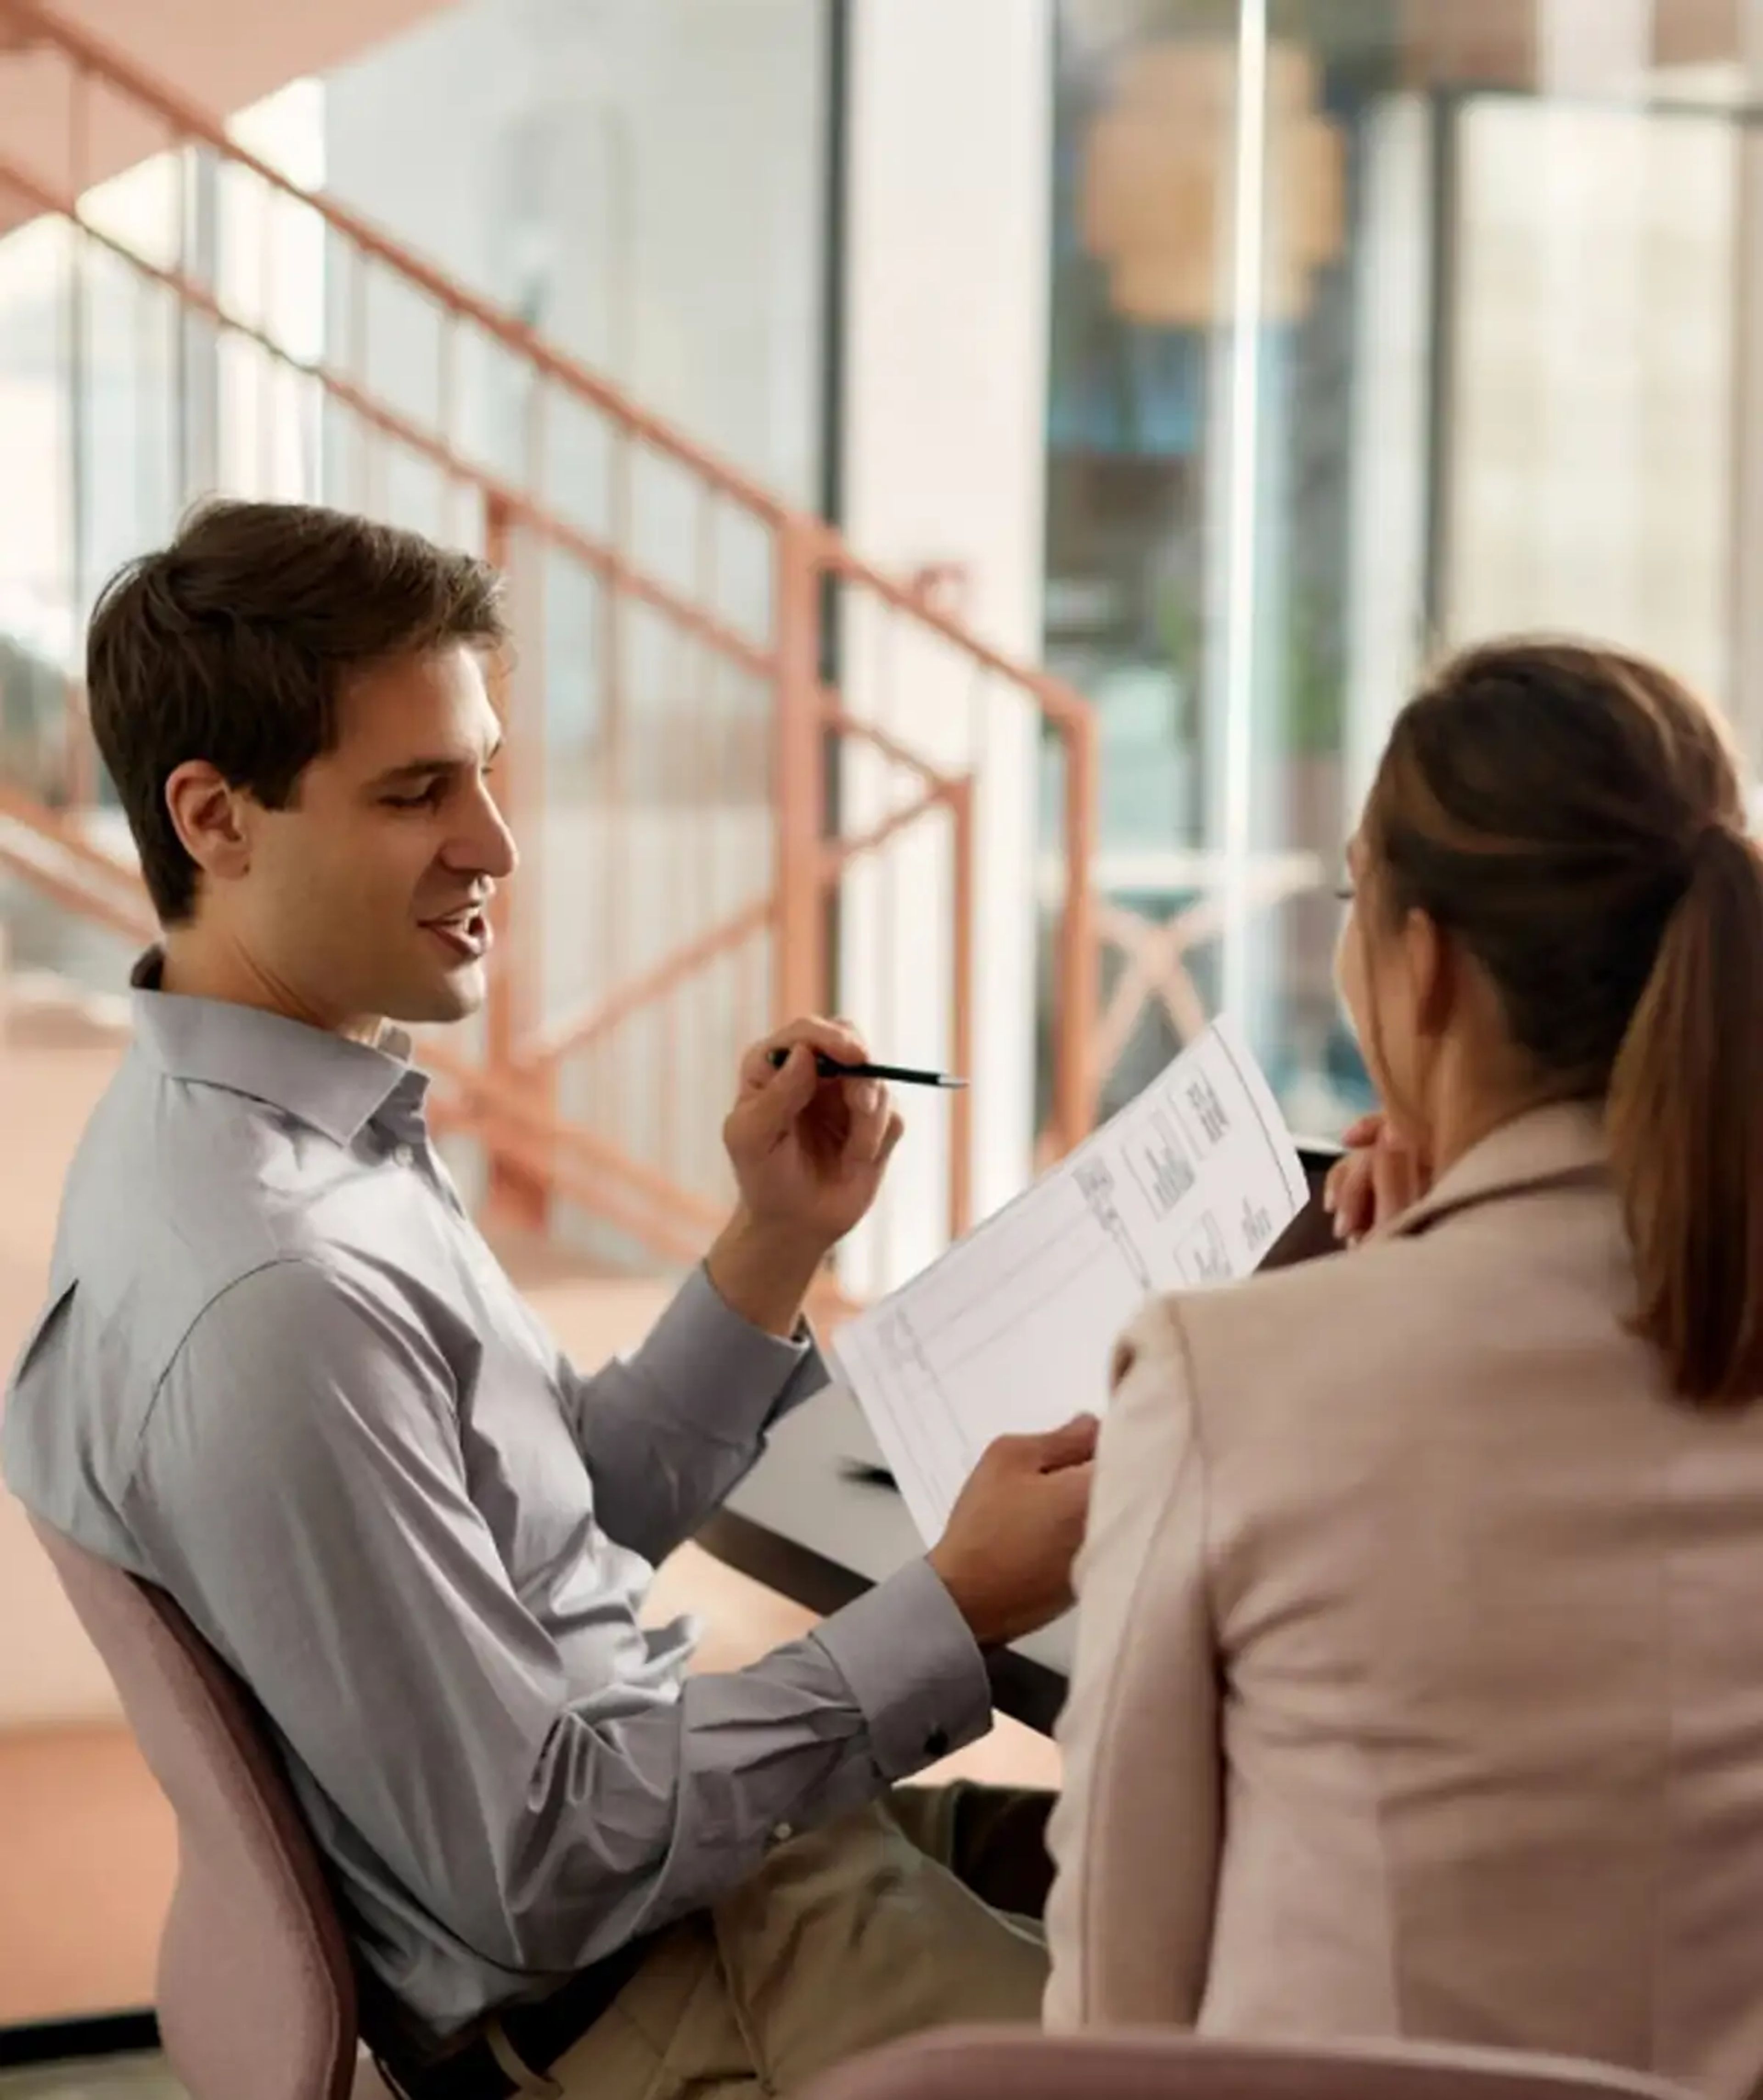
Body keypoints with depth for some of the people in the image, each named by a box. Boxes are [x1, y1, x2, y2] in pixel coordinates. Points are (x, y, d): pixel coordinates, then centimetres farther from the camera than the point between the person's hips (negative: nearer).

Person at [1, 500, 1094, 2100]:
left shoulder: (265, 1117, 5)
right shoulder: (271, 1292, -27)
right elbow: (544, 1871, -23)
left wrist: (776, 1246, 1)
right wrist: (959, 1610, -20)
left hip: (714, 1841, 10)